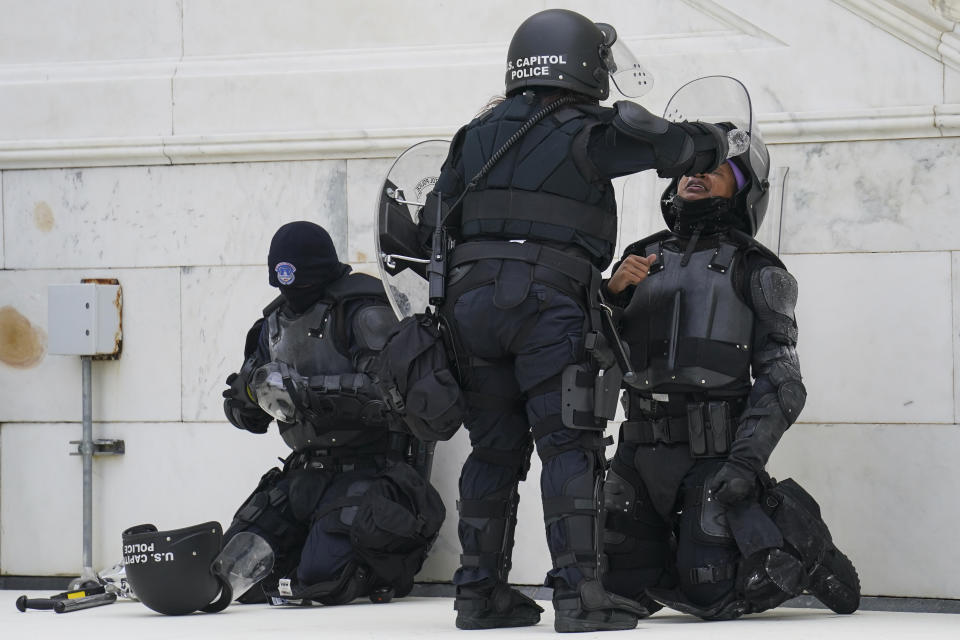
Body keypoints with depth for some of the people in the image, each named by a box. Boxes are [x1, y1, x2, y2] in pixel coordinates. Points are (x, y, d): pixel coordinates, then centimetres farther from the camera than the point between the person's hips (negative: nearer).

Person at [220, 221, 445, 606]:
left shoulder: (362, 313, -11)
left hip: (367, 469, -7)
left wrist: (309, 390, -29)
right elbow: (244, 416, 14)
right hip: (305, 470, 7)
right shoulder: (275, 324, 12)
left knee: (323, 577, -23)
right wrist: (250, 390, -11)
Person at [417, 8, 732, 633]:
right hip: (546, 300, -6)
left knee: (495, 447, 13)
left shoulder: (479, 134, 16)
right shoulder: (584, 133, -1)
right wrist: (716, 142, 22)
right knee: (571, 445, -4)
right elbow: (666, 145, 1)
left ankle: (479, 588, 14)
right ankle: (578, 591, -12)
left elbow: (433, 221, 19)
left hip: (470, 298, 6)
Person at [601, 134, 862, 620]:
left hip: (712, 454, -5)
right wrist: (612, 292, -10)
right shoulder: (642, 258, 15)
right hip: (639, 450, 5)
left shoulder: (756, 270, 2)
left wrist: (747, 460, -19)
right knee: (621, 588, 3)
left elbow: (781, 383, -5)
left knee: (713, 599, -10)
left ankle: (794, 538, 16)